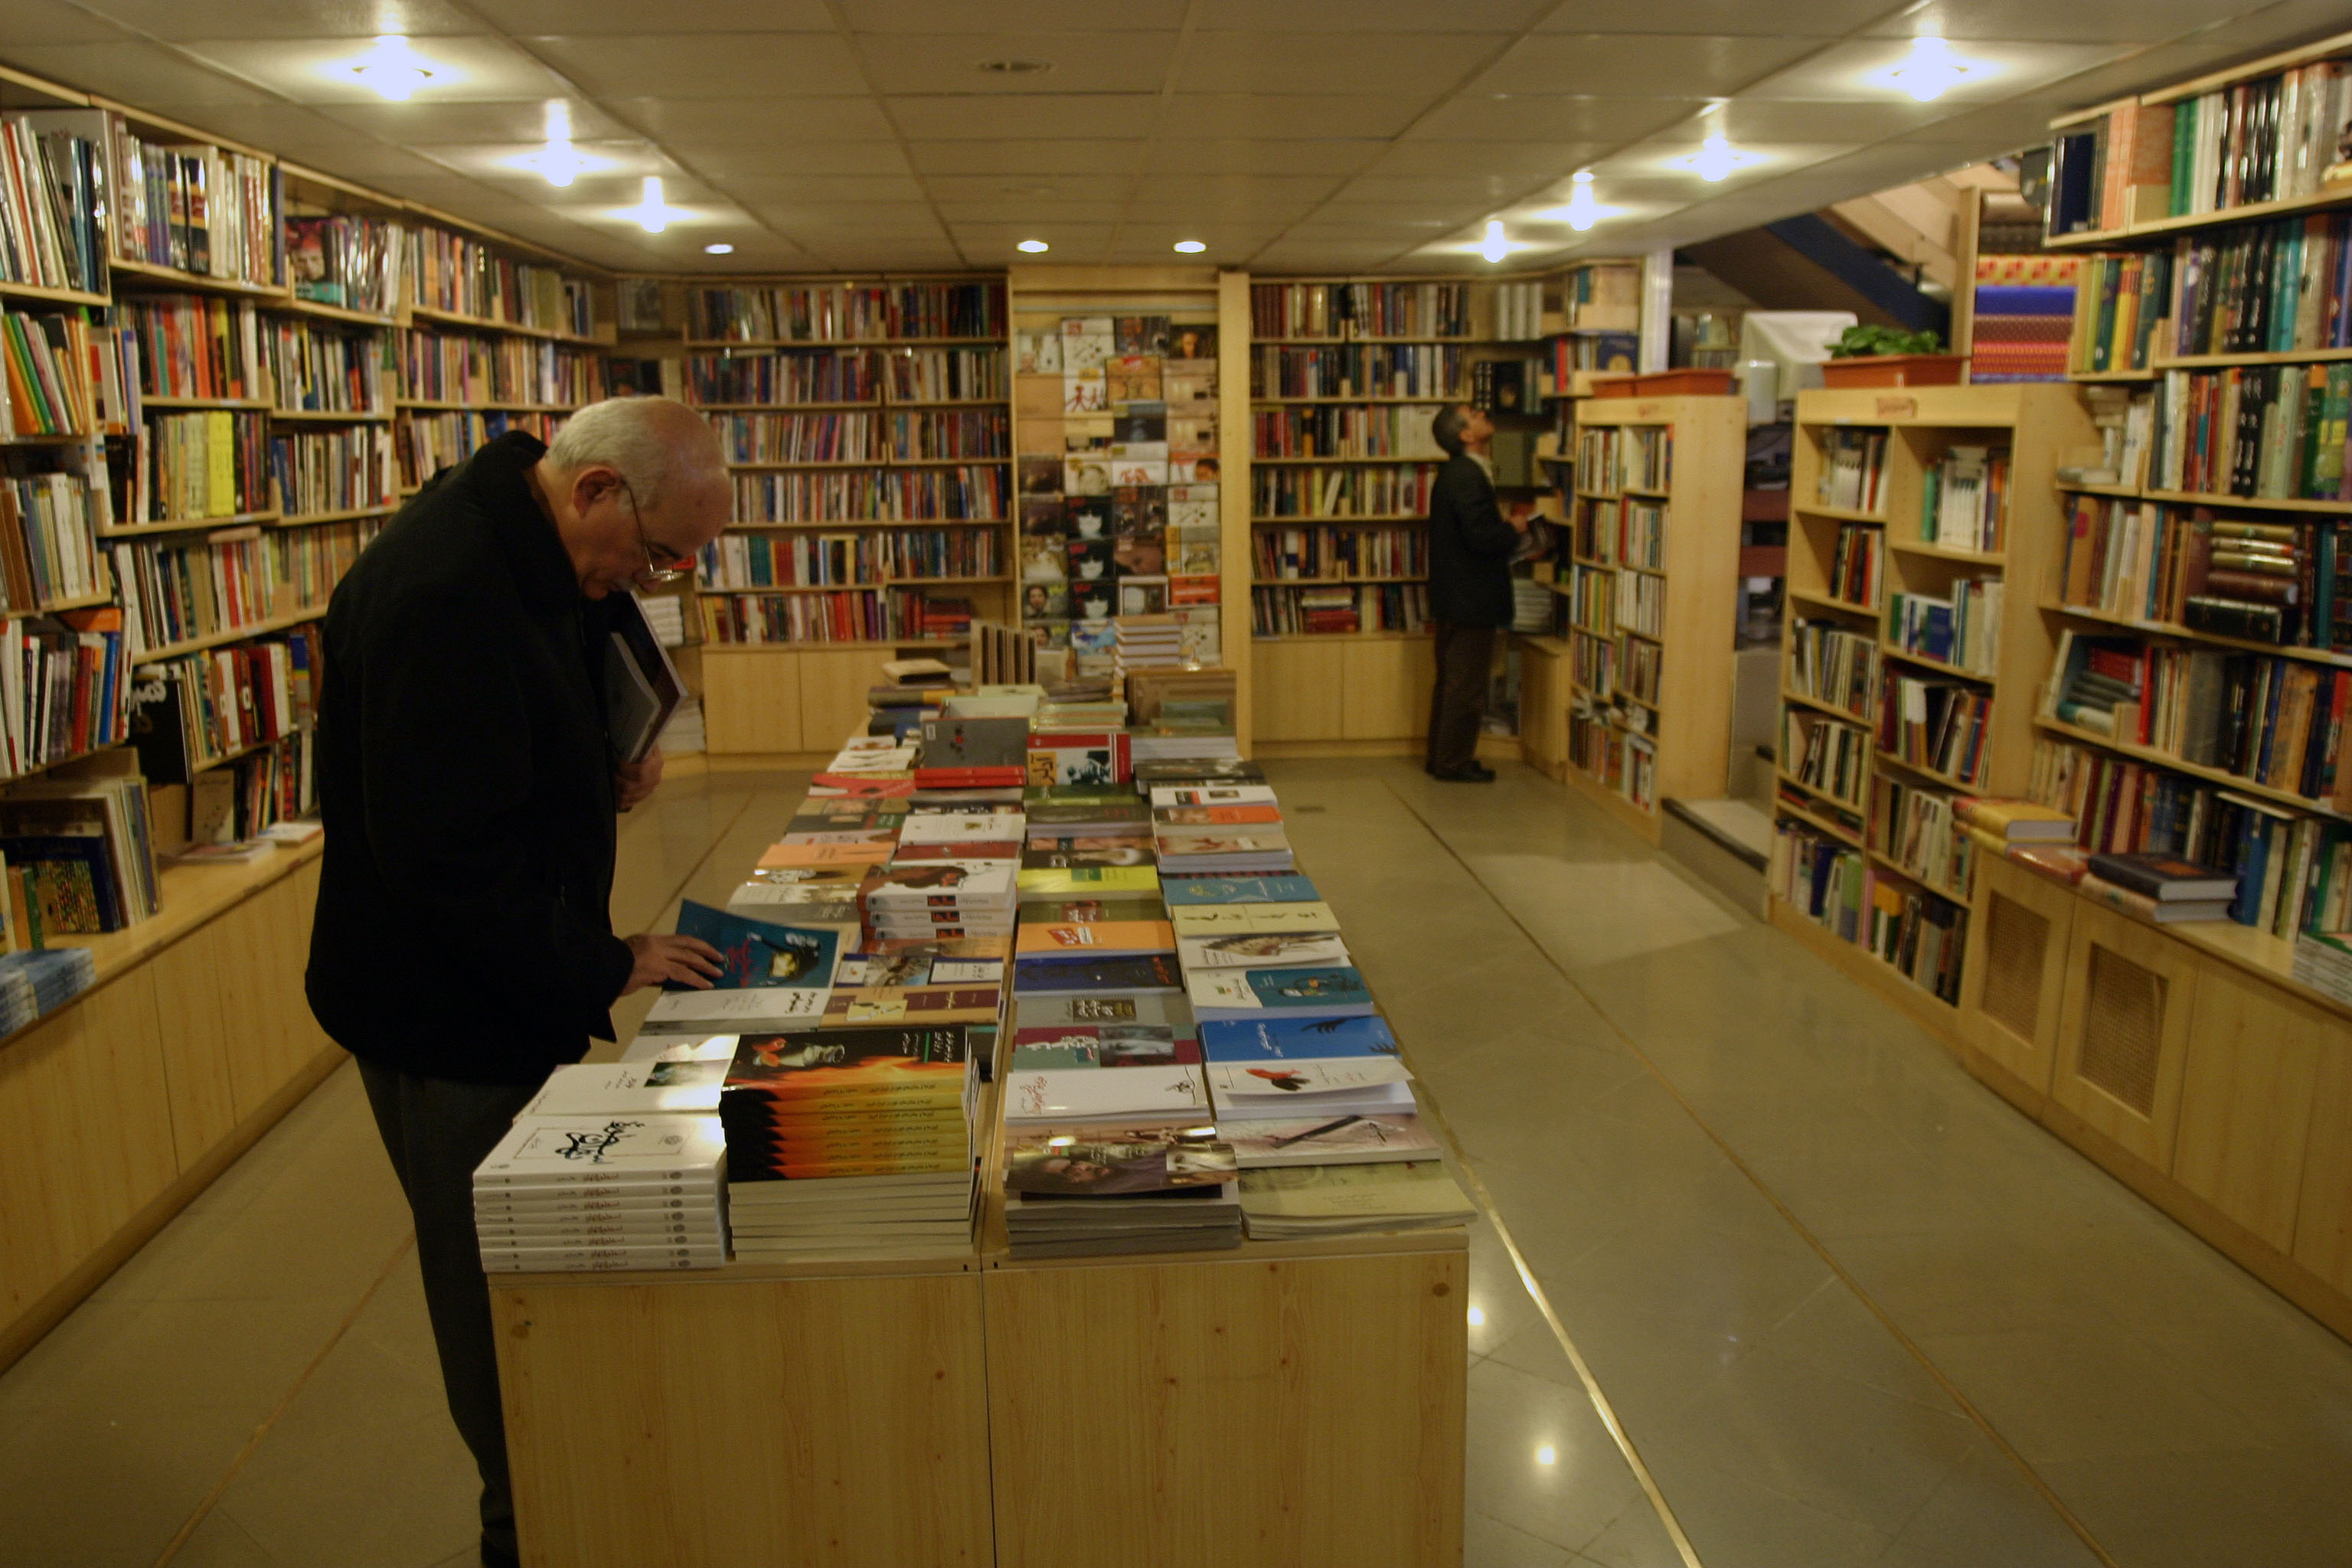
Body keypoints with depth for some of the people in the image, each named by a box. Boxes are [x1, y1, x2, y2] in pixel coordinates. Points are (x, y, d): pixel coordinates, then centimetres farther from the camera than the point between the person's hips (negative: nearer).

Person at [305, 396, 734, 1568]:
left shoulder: (531, 557, 3)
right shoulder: (445, 593, -29)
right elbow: (447, 854, -29)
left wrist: (611, 766, 1)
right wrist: (603, 969, -20)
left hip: (520, 984, 10)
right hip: (449, 1016, -10)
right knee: (494, 1281, 7)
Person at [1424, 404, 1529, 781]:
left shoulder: (1455, 473, 13)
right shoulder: (1468, 476, -19)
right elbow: (1482, 537, -26)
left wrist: (1503, 524, 7)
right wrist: (1514, 528, -9)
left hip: (1454, 596, 10)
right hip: (1471, 598, -10)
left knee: (1450, 681, 17)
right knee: (1466, 686, -2)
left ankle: (1440, 757, 25)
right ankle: (1453, 762, 6)